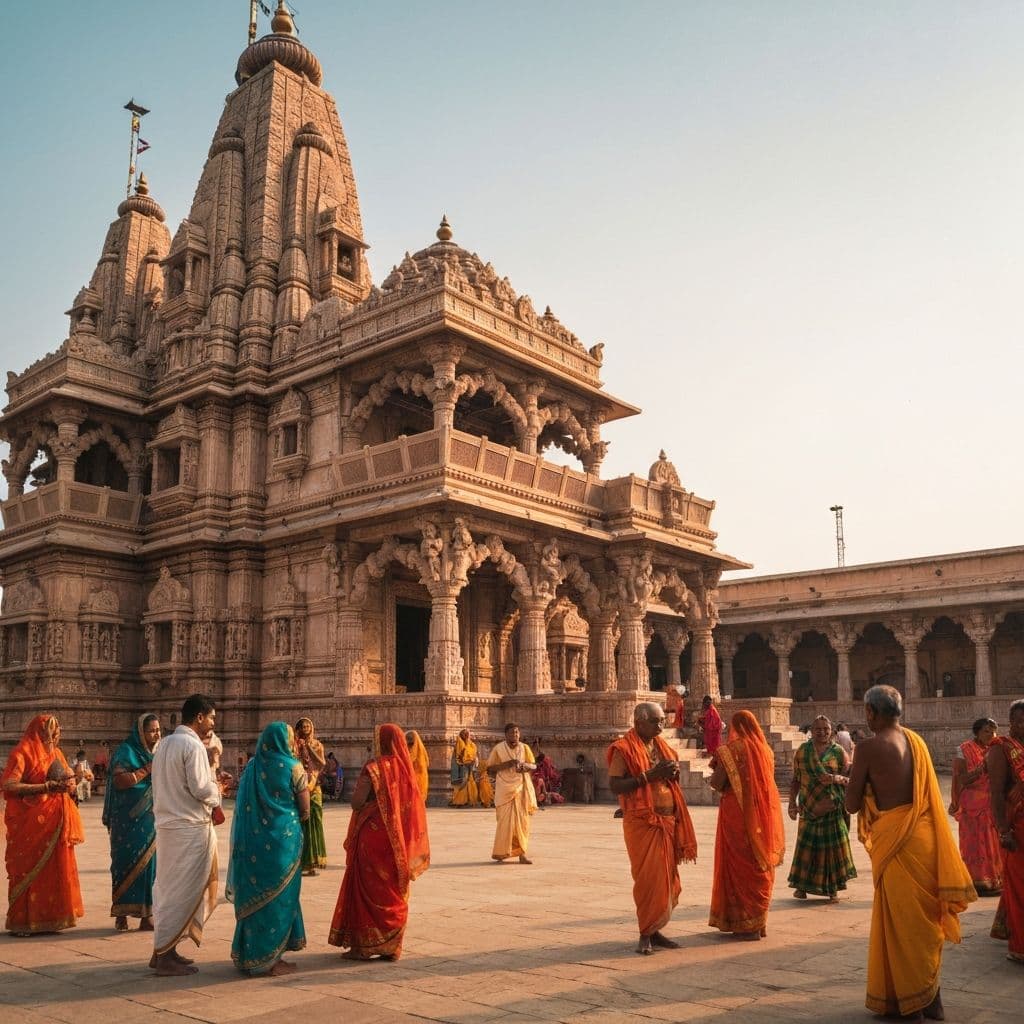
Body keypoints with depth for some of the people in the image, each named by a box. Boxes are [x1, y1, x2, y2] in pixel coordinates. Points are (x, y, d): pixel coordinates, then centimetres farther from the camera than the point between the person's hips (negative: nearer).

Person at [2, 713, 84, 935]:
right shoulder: (23, 752, -7)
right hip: (30, 824, -7)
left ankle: (49, 919, 13)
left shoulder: (55, 753, 16)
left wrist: (67, 784, -3)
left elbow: (68, 780, 22)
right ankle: (21, 922, 6)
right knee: (28, 870, -3)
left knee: (55, 869, 6)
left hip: (54, 823, 7)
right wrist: (45, 786, -19)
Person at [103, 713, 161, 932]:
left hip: (150, 819, 6)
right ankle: (121, 914, 7)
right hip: (129, 821, -6)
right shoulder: (126, 752, -5)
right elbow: (120, 780, -17)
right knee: (126, 862, -2)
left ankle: (146, 914, 8)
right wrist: (147, 770, -16)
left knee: (148, 862, 4)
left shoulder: (156, 753, 13)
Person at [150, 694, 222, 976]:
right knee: (183, 890, -1)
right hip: (190, 826, -9)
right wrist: (216, 795, 1)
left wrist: (211, 785, 14)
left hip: (166, 823, 9)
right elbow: (201, 788, -19)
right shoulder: (193, 745, -16)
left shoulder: (164, 743, 12)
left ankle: (164, 950, 23)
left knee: (169, 887, 16)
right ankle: (166, 955, 5)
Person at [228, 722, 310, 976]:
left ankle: (248, 955, 23)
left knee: (254, 896, 15)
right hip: (283, 840, -5)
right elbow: (304, 810, -6)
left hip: (251, 840, 5)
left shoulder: (252, 767, 5)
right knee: (278, 897, 5)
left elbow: (244, 806, 10)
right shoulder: (292, 768, -10)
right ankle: (269, 959, 9)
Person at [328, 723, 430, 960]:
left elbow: (356, 802, -18)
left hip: (373, 837, -5)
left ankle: (364, 946, 11)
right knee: (394, 892, 13)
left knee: (368, 889, 6)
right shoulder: (405, 768, 3)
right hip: (399, 841, 5)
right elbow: (413, 806, 9)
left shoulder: (374, 767, -13)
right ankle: (392, 946, 16)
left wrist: (358, 788, 1)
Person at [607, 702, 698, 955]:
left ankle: (654, 930, 19)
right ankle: (645, 936, 6)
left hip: (667, 820, 7)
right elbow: (615, 785, -16)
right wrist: (649, 775, -22)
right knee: (649, 878, -5)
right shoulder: (624, 749, -8)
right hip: (642, 822, -7)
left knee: (667, 878, 9)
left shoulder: (662, 746, 14)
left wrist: (673, 772, -1)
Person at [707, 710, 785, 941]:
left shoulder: (731, 750, -12)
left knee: (740, 866, 4)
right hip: (762, 816, 6)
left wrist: (714, 772, 6)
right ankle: (760, 922, 21)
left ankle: (747, 925, 5)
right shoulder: (765, 750, 5)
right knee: (760, 866, 15)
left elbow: (717, 784, -15)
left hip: (737, 814, -5)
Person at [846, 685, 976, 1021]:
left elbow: (852, 804, -8)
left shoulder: (868, 748, -13)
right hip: (925, 835, 6)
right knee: (924, 917, 17)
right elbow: (927, 794, 16)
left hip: (894, 839, -6)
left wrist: (860, 779, 10)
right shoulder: (916, 741, 7)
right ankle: (928, 995, 28)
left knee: (900, 919, 7)